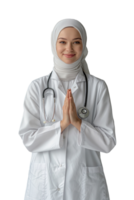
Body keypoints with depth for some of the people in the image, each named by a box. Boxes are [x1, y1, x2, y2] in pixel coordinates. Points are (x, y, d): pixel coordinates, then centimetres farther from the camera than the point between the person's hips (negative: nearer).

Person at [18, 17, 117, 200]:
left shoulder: (98, 86, -6)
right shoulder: (37, 85, -4)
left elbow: (108, 143, -6)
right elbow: (27, 140, -7)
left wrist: (77, 122, -19)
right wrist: (62, 123, -19)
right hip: (45, 180, 0)